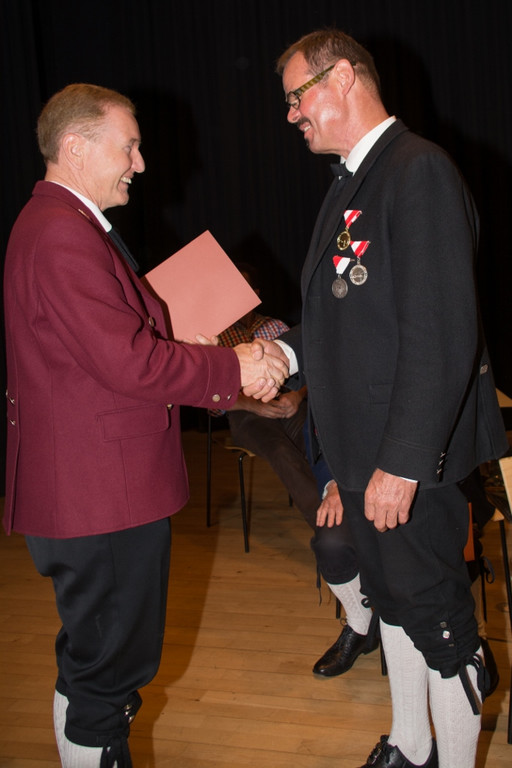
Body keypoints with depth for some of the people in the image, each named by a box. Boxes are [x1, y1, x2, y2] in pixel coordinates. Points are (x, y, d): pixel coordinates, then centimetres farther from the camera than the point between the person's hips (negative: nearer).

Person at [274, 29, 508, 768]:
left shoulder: (421, 173, -18)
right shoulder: (353, 180, 12)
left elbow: (442, 338, -24)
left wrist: (402, 463, -25)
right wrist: (287, 351, 4)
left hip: (413, 455, -10)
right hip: (361, 444, 10)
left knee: (438, 616, 5)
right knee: (392, 596, 22)